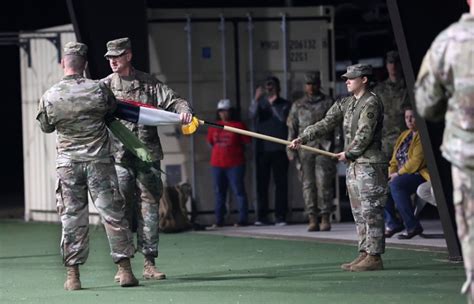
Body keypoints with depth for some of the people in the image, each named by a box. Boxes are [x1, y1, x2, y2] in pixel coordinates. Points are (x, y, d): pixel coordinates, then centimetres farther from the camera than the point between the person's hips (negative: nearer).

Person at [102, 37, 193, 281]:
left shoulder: (149, 84, 9)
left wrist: (184, 110, -14)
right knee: (121, 209, -4)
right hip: (119, 157, -2)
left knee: (149, 207, 2)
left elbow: (173, 101, 6)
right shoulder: (105, 86, 7)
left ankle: (149, 263, 6)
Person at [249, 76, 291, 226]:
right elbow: (253, 114, -7)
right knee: (262, 183, 1)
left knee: (281, 182, -3)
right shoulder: (260, 103, 11)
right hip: (262, 148, 2)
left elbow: (284, 118, -10)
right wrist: (256, 100, -23)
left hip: (279, 149, -2)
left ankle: (280, 216, -1)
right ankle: (261, 216, 3)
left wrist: (273, 103, -17)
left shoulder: (284, 104, 6)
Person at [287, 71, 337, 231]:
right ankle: (312, 220, 2)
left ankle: (325, 218, -6)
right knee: (308, 184, 0)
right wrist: (291, 149, 6)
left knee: (323, 182, -9)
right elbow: (292, 128, 15)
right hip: (305, 148, 2)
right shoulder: (297, 105, 16)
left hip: (324, 148, -2)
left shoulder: (328, 103, 10)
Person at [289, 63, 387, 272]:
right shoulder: (345, 103, 16)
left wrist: (348, 153, -6)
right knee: (358, 212, 10)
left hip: (370, 164, -9)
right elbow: (326, 124, 13)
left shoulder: (371, 103, -10)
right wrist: (302, 138, 3)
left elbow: (364, 134, -15)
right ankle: (364, 253, 14)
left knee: (370, 211, -8)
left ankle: (374, 257, -7)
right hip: (353, 165, 9)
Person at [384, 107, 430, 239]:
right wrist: (392, 174, -1)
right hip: (402, 175, 8)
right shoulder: (404, 136, 19)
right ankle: (392, 223, -10)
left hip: (420, 174, -8)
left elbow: (417, 161, -17)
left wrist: (399, 173, -13)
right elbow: (395, 159, 18)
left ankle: (413, 226, -29)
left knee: (396, 185, -33)